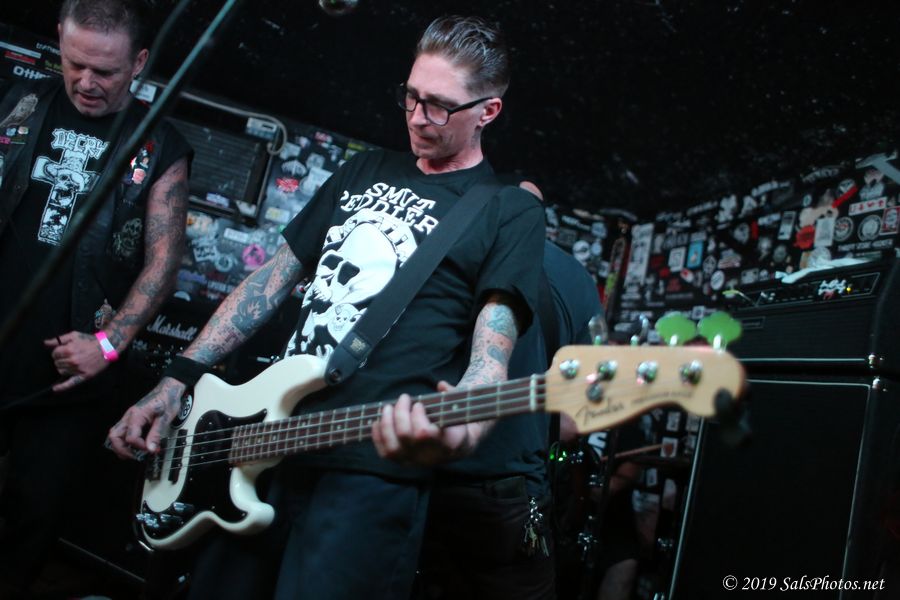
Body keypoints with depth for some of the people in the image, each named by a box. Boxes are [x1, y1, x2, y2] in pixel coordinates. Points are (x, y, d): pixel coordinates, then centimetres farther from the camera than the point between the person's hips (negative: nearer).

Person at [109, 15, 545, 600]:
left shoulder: (511, 211, -2)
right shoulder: (366, 170, 16)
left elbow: (491, 353, -13)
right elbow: (275, 276, 16)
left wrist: (458, 428, -37)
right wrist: (179, 379, 9)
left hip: (374, 472, -6)